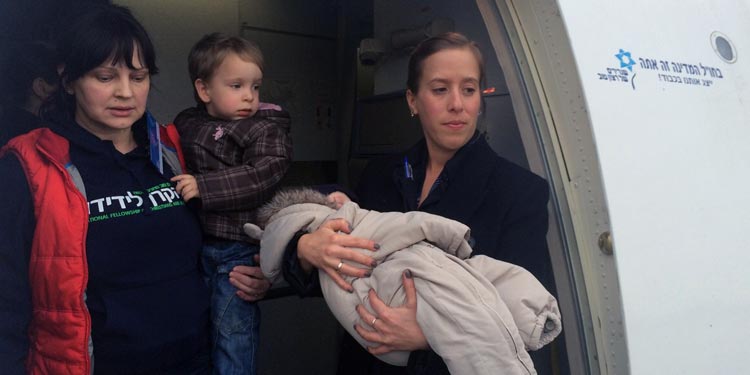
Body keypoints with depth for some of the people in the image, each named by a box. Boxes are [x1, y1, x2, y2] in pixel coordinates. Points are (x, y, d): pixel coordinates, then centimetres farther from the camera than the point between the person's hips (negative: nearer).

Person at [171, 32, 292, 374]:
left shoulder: (266, 128, -3)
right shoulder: (185, 124, 11)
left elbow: (265, 175, -20)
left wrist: (204, 187, -22)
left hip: (238, 250, -5)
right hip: (192, 245, 5)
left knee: (232, 343, 3)